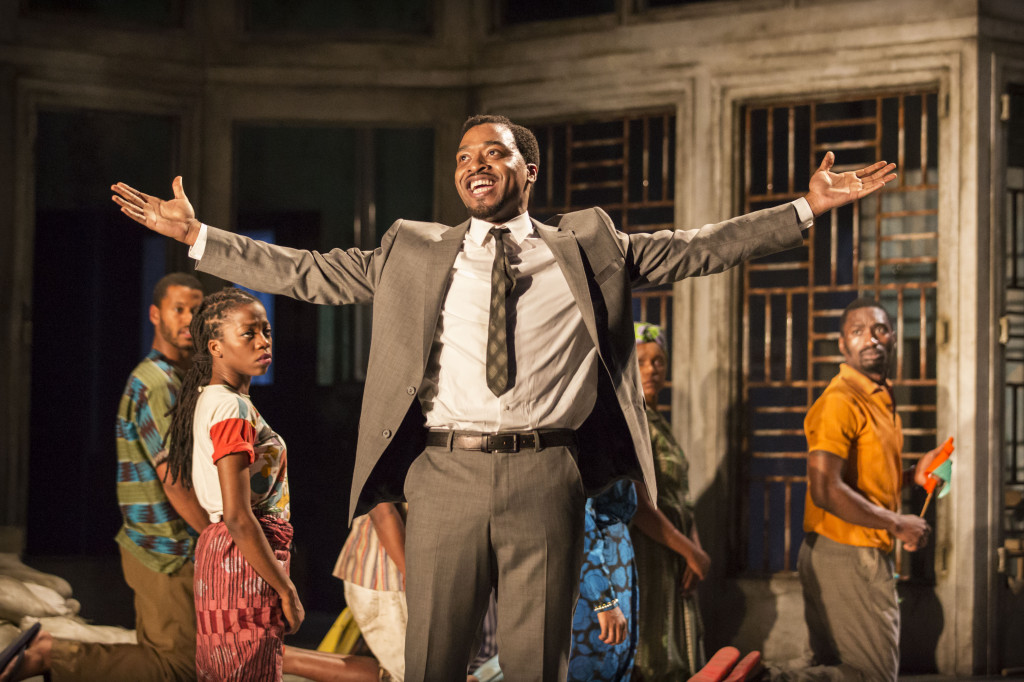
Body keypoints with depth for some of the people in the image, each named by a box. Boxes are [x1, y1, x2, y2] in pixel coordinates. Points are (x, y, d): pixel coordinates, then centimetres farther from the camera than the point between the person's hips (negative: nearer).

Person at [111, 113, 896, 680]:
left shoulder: (585, 246, 12)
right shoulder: (413, 253, 15)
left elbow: (695, 250, 10)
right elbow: (307, 273, 15)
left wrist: (808, 208, 4)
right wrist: (196, 235, 12)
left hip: (545, 477, -1)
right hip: (446, 473, 1)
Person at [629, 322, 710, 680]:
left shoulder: (657, 422, 17)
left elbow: (680, 496, 15)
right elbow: (634, 503, -21)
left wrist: (696, 549, -2)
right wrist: (690, 552, -15)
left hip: (671, 560, 10)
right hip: (641, 551, -10)